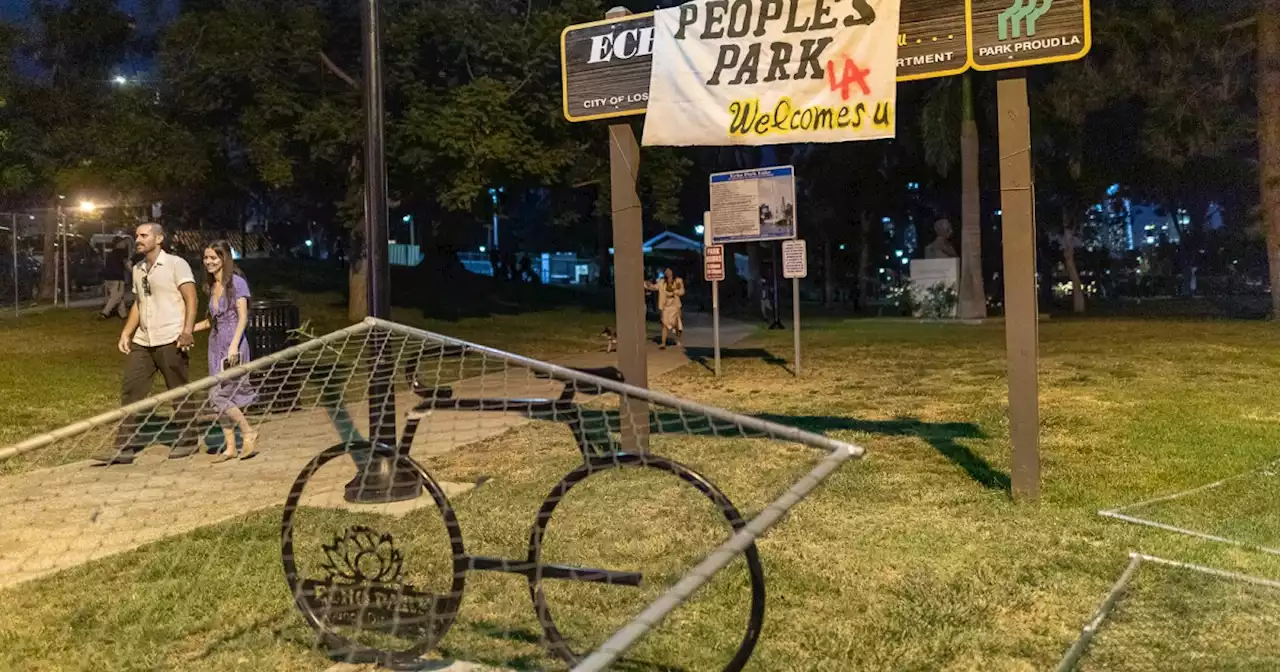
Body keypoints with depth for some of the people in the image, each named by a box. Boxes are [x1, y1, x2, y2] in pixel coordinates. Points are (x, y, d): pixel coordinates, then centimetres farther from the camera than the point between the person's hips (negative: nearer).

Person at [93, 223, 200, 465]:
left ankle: (187, 441, 15)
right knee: (131, 391, 2)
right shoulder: (137, 269, 16)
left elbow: (191, 299, -11)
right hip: (142, 341, 7)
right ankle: (125, 447, 4)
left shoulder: (175, 264, -5)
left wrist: (187, 331, -22)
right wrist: (126, 333, 14)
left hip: (170, 341, -7)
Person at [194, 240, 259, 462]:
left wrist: (234, 345, -23)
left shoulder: (236, 283, -8)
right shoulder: (212, 286, 13)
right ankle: (230, 446, 13)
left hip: (233, 345, -8)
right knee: (222, 398, 6)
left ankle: (249, 433, 3)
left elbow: (243, 318, -14)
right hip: (216, 344, 8)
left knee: (219, 396, -12)